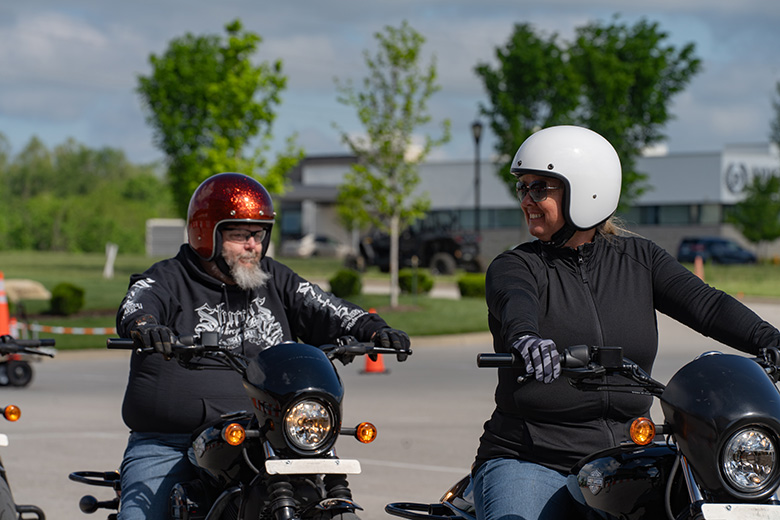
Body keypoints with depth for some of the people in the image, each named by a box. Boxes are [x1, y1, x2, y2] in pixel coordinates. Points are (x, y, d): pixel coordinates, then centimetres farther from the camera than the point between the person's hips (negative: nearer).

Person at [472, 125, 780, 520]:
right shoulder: (513, 266, 1)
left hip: (626, 462, 2)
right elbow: (515, 303, -22)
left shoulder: (638, 259, 10)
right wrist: (525, 338, -46)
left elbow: (706, 303, -3)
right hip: (529, 460, -2)